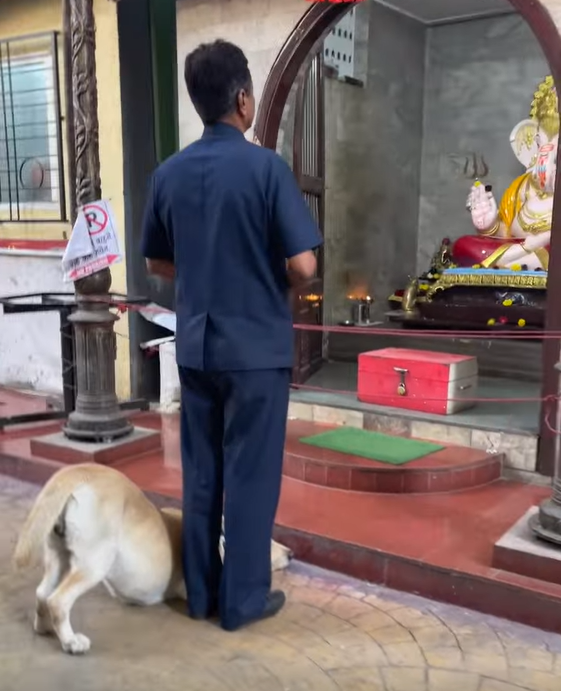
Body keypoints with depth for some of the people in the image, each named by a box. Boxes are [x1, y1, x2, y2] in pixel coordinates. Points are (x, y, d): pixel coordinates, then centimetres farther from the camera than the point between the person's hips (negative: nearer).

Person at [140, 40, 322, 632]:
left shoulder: (169, 173, 3)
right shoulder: (266, 167, -13)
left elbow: (157, 262, 12)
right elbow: (303, 265, -16)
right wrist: (273, 280, 5)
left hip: (194, 346, 5)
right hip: (256, 347, -5)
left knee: (200, 472, 14)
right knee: (250, 475, 7)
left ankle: (201, 593, 26)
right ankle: (243, 599, 19)